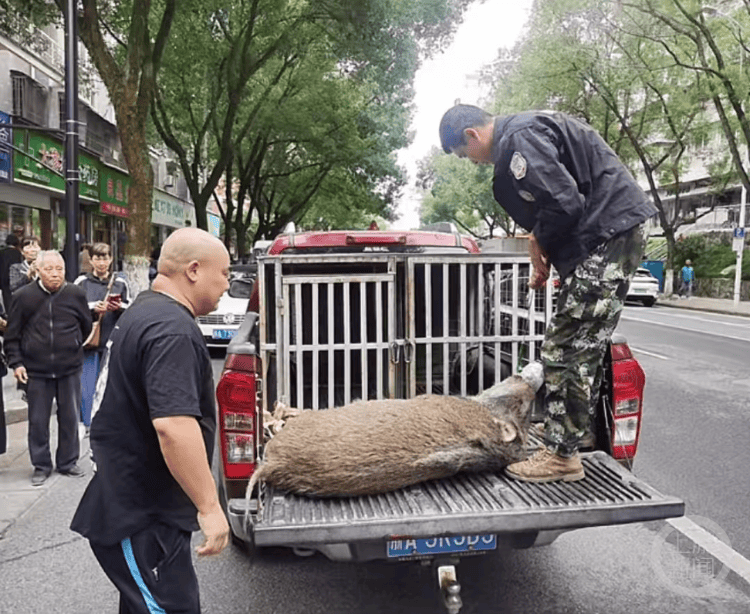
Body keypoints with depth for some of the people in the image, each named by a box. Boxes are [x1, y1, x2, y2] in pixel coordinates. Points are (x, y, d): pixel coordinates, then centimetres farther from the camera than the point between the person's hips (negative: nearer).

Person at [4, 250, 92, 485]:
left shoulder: (75, 294, -3)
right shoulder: (23, 296, -4)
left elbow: (86, 325, 11)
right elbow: (12, 334, 2)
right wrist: (16, 362, -4)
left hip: (70, 369, 1)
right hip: (36, 371, 0)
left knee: (70, 418, 10)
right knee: (38, 421, 8)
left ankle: (68, 462, 25)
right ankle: (41, 465, 23)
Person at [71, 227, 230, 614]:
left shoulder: (144, 311, 12)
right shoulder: (172, 329, -23)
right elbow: (172, 424, -32)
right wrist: (209, 506, -25)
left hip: (129, 505, 10)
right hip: (138, 519, -10)